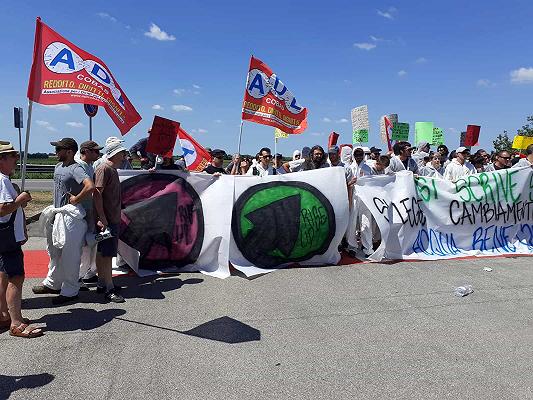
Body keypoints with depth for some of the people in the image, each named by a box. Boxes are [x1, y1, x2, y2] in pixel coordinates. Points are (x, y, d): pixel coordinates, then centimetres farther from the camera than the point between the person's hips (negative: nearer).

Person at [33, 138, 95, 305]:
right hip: (58, 215, 10)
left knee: (70, 255, -2)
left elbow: (90, 186, -35)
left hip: (71, 217, -10)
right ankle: (52, 283, 37)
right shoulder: (58, 167, 13)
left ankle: (70, 291, 9)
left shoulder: (75, 169, -17)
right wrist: (54, 209, 19)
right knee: (55, 252, 21)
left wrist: (76, 200, -23)